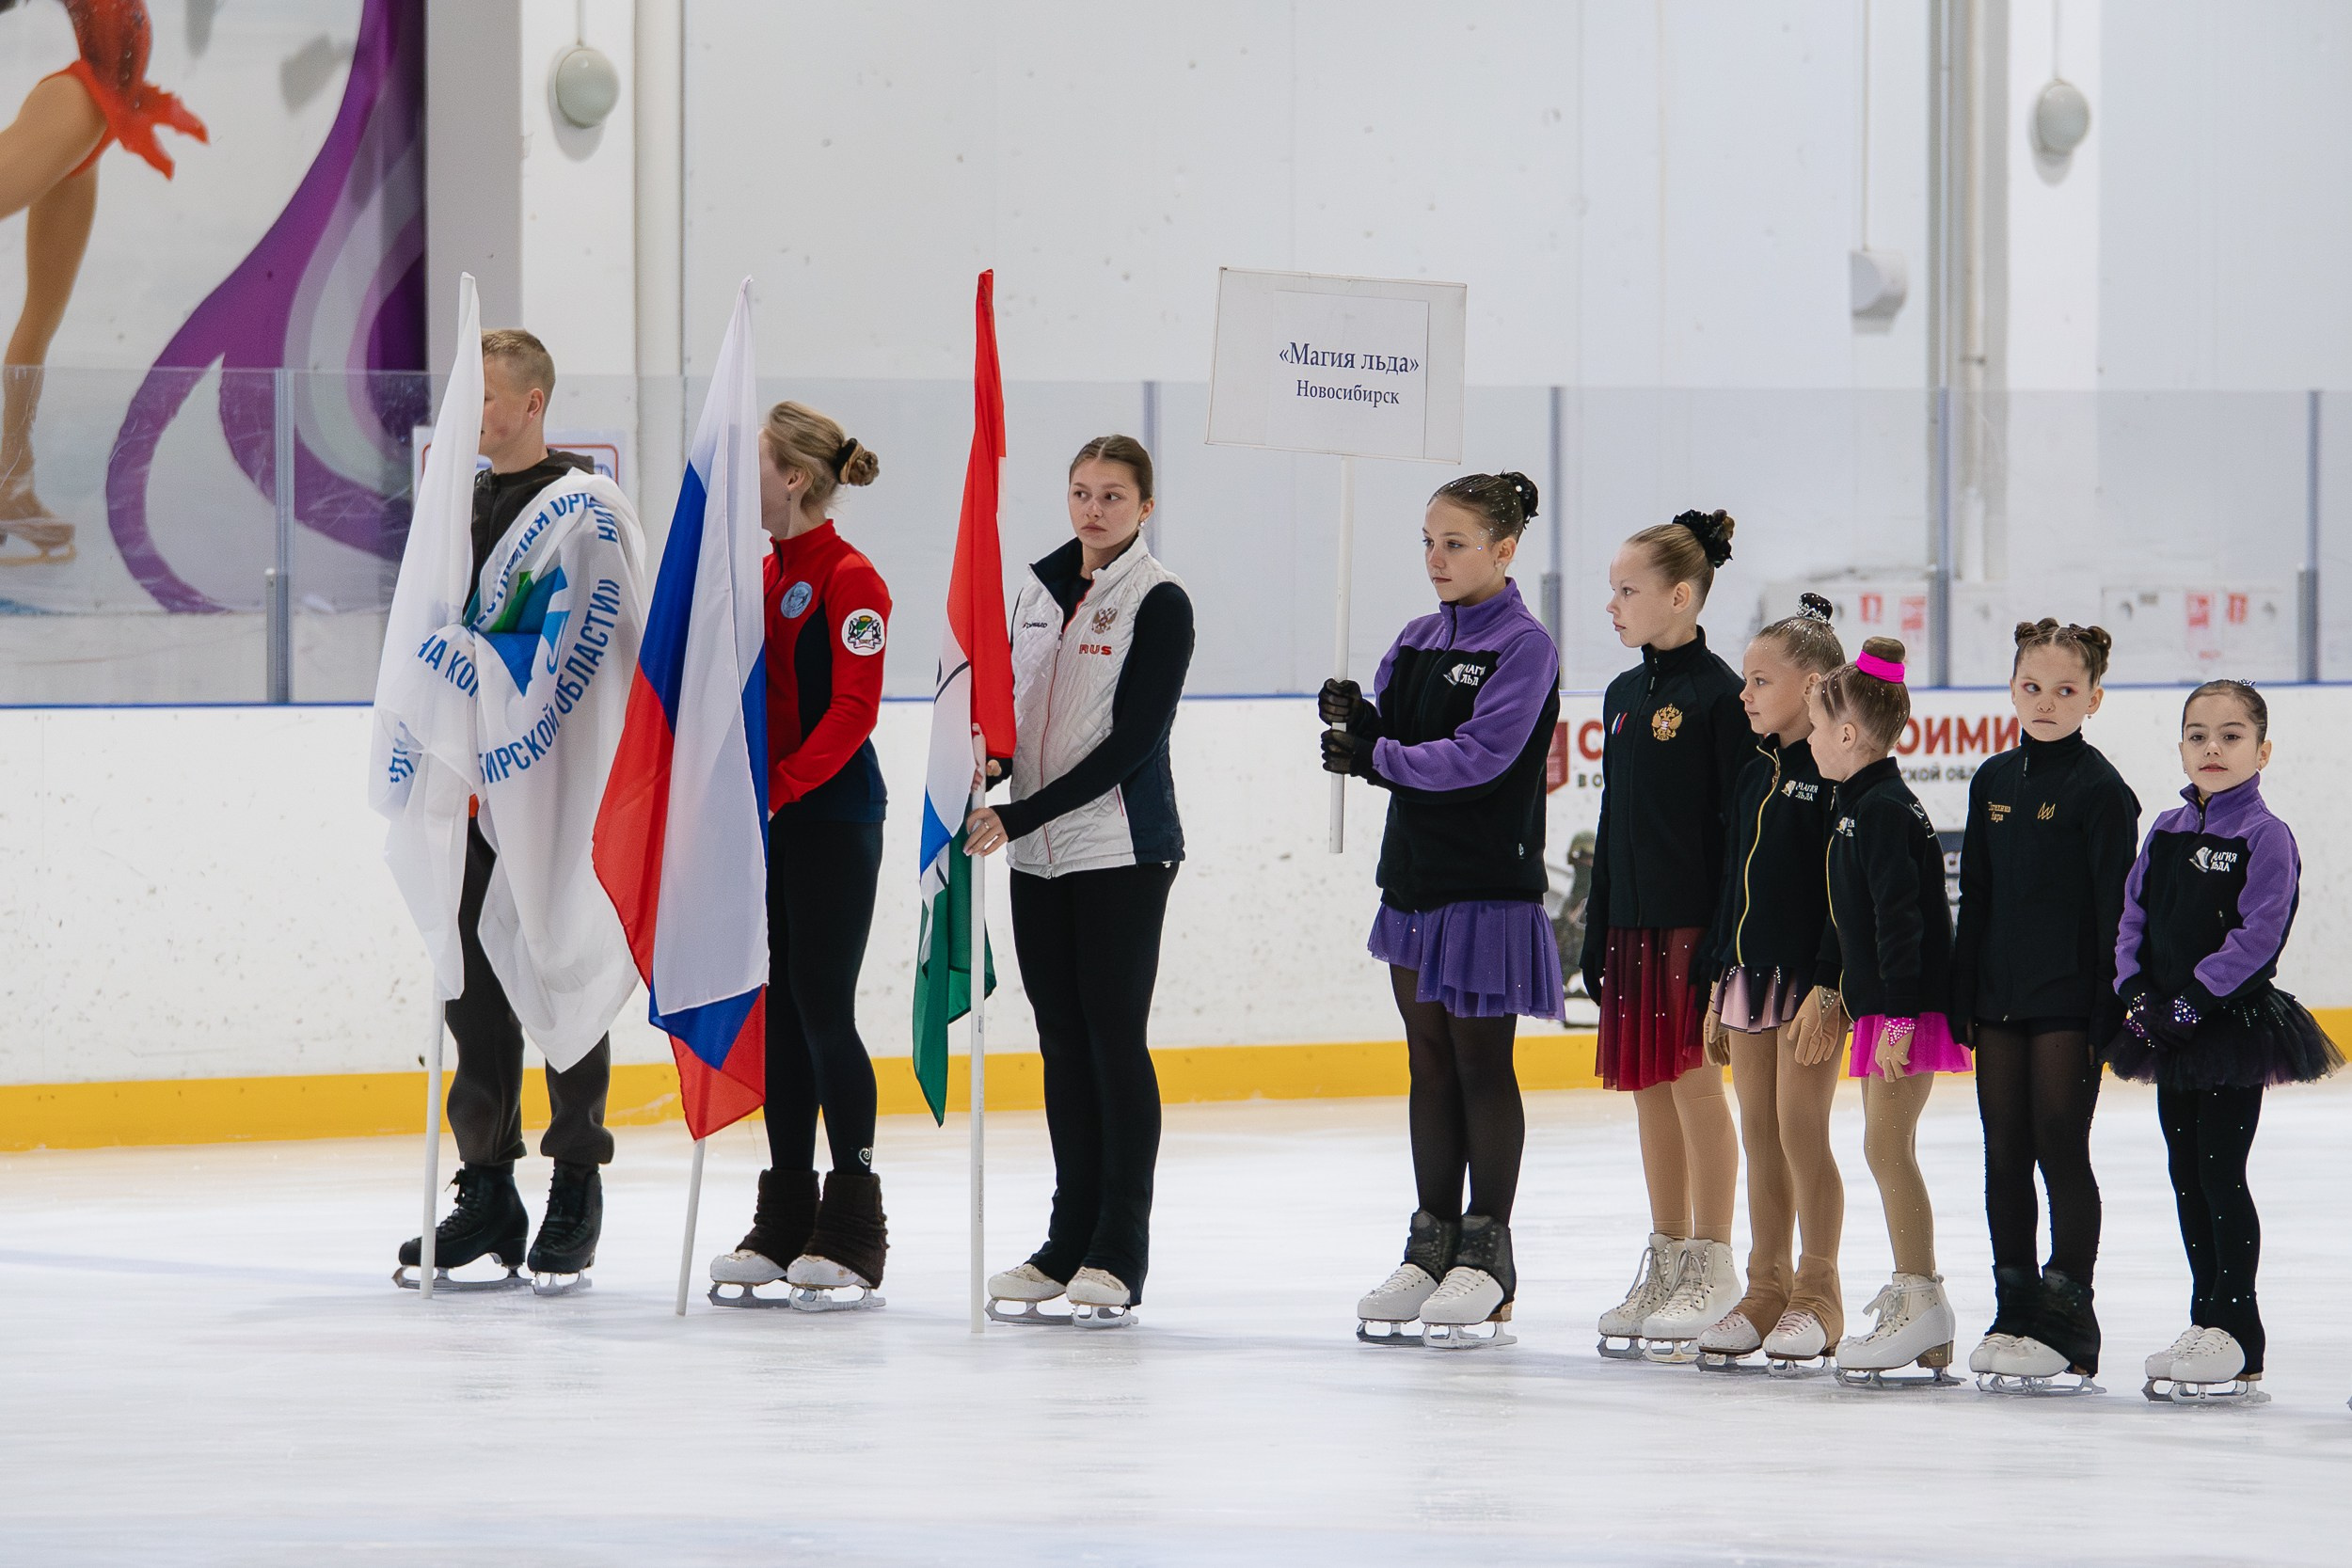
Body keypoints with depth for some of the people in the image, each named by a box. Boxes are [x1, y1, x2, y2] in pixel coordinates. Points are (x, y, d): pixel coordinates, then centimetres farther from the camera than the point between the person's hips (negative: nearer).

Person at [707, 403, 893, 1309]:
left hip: (832, 817, -8)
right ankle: (785, 1225, 13)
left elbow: (853, 711, -17)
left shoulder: (848, 579, -11)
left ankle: (853, 1234, -2)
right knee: (778, 1015, 9)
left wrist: (778, 787, -22)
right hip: (764, 824, 8)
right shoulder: (762, 577, 14)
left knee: (824, 1010, -7)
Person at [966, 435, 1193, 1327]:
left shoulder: (1159, 603, -8)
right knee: (1062, 1041, 9)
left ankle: (1119, 1256, 0)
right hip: (1037, 853, 6)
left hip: (1121, 849, -6)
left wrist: (1024, 816, -17)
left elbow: (1134, 740, -15)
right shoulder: (1038, 591, 12)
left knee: (1115, 1036, -4)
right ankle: (1068, 1244, 14)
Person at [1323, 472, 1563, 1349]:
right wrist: (1359, 722, -10)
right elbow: (1389, 743, 10)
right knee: (1429, 1063, 10)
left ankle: (1487, 1257, 3)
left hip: (1489, 883, -7)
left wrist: (1378, 758, -16)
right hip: (1415, 874, 7)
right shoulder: (1417, 642, 12)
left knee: (1482, 1064, -2)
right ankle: (1431, 1248, 16)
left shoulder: (1522, 646, -10)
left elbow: (1480, 755, -19)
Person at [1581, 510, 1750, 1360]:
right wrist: (1597, 931, 15)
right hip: (1633, 921, 7)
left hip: (1694, 920, -7)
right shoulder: (1624, 694, 13)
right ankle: (1665, 1260, 17)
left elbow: (1737, 824, -12)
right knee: (1649, 1088, 10)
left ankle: (1711, 1266, 3)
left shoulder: (1718, 694, -10)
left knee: (1694, 1082, -4)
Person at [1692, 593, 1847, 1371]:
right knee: (1759, 1135, 10)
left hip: (1810, 980, -8)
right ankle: (1767, 1289, 16)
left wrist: (1829, 989, -20)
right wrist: (1718, 985, 17)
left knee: (1801, 1132, -6)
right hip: (1750, 976, 8)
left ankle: (1818, 1295, 2)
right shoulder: (1755, 774, 14)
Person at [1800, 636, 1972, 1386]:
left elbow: (1901, 917, -22)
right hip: (1877, 1001, 10)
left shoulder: (1886, 811, -18)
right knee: (1888, 1147, 15)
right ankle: (1910, 1286, 23)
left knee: (1887, 1146, -10)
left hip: (1909, 1006, -10)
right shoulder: (1854, 806, 14)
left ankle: (1924, 1303, -10)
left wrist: (1897, 1016, -24)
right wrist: (1830, 987, 27)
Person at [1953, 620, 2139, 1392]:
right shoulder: (1993, 781, 10)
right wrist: (1962, 994, 11)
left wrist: (2108, 1010, -13)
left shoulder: (2100, 789, -8)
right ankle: (2015, 1314, 16)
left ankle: (2069, 1323, 1)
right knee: (2004, 1156, 8)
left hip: (2068, 1002, -6)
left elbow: (2115, 908, -9)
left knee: (2061, 1152, -4)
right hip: (1999, 999, 6)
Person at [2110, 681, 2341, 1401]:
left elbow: (2257, 936, -16)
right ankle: (2207, 1323, 18)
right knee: (2187, 1175, 10)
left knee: (2221, 1173, -7)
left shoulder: (2264, 838, -10)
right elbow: (2133, 916, 11)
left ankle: (2239, 1344, -3)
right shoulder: (2167, 833, 10)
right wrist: (2136, 993, -5)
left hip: (2235, 1027, -7)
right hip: (2171, 1034, 7)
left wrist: (2193, 1002, -19)